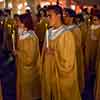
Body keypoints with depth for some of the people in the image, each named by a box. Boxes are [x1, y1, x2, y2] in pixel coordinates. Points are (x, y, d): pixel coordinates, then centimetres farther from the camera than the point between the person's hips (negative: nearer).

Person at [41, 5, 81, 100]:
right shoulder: (49, 32, 3)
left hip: (61, 75, -6)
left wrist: (54, 53, -19)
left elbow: (68, 59, -16)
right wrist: (43, 70, 9)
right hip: (48, 71, 6)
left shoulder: (67, 34, -17)